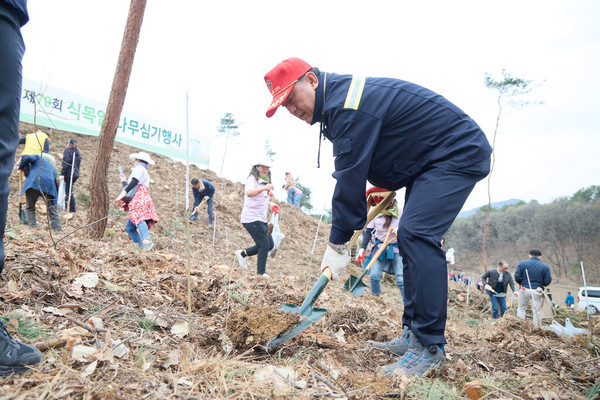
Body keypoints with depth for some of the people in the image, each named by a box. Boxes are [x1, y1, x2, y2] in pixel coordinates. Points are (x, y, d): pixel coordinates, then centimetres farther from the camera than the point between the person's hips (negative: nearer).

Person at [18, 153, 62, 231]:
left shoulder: (38, 158, 24)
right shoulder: (53, 169, 32)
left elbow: (27, 158, 2)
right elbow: (56, 184, 28)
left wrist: (21, 167, 20)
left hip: (33, 184, -2)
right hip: (48, 186, 2)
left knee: (30, 208, 14)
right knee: (53, 211, 8)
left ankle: (32, 227, 0)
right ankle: (58, 230, 1)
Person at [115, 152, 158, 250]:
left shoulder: (139, 167, 9)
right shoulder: (145, 173, 37)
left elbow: (134, 182, -9)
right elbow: (132, 188, 39)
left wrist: (124, 191, -13)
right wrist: (124, 181, 51)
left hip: (140, 199, -10)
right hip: (136, 202, 10)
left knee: (138, 218, -33)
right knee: (129, 228, 3)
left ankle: (146, 241, -52)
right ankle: (141, 245, -4)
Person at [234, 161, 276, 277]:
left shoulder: (264, 181, 17)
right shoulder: (252, 179, -11)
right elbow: (249, 193, -35)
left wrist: (270, 204, 18)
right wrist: (263, 188, -51)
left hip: (261, 219, 9)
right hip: (251, 218, -9)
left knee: (270, 245, 11)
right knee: (264, 245, -9)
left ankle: (242, 254, 23)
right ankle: (261, 273, 5)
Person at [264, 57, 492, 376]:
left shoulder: (349, 105, -26)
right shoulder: (340, 101, 7)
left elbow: (350, 179, -25)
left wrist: (337, 244, -18)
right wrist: (387, 188, 8)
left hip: (458, 154, -11)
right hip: (429, 161, 11)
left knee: (416, 234, -23)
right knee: (411, 237, 8)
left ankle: (430, 346, -14)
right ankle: (413, 333, 15)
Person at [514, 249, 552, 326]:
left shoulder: (522, 264, -1)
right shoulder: (545, 267, 1)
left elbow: (517, 277, -6)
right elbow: (547, 281, -3)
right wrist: (540, 283, 17)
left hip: (524, 289, 0)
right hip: (537, 291, 0)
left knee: (521, 308, 13)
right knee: (536, 311, 8)